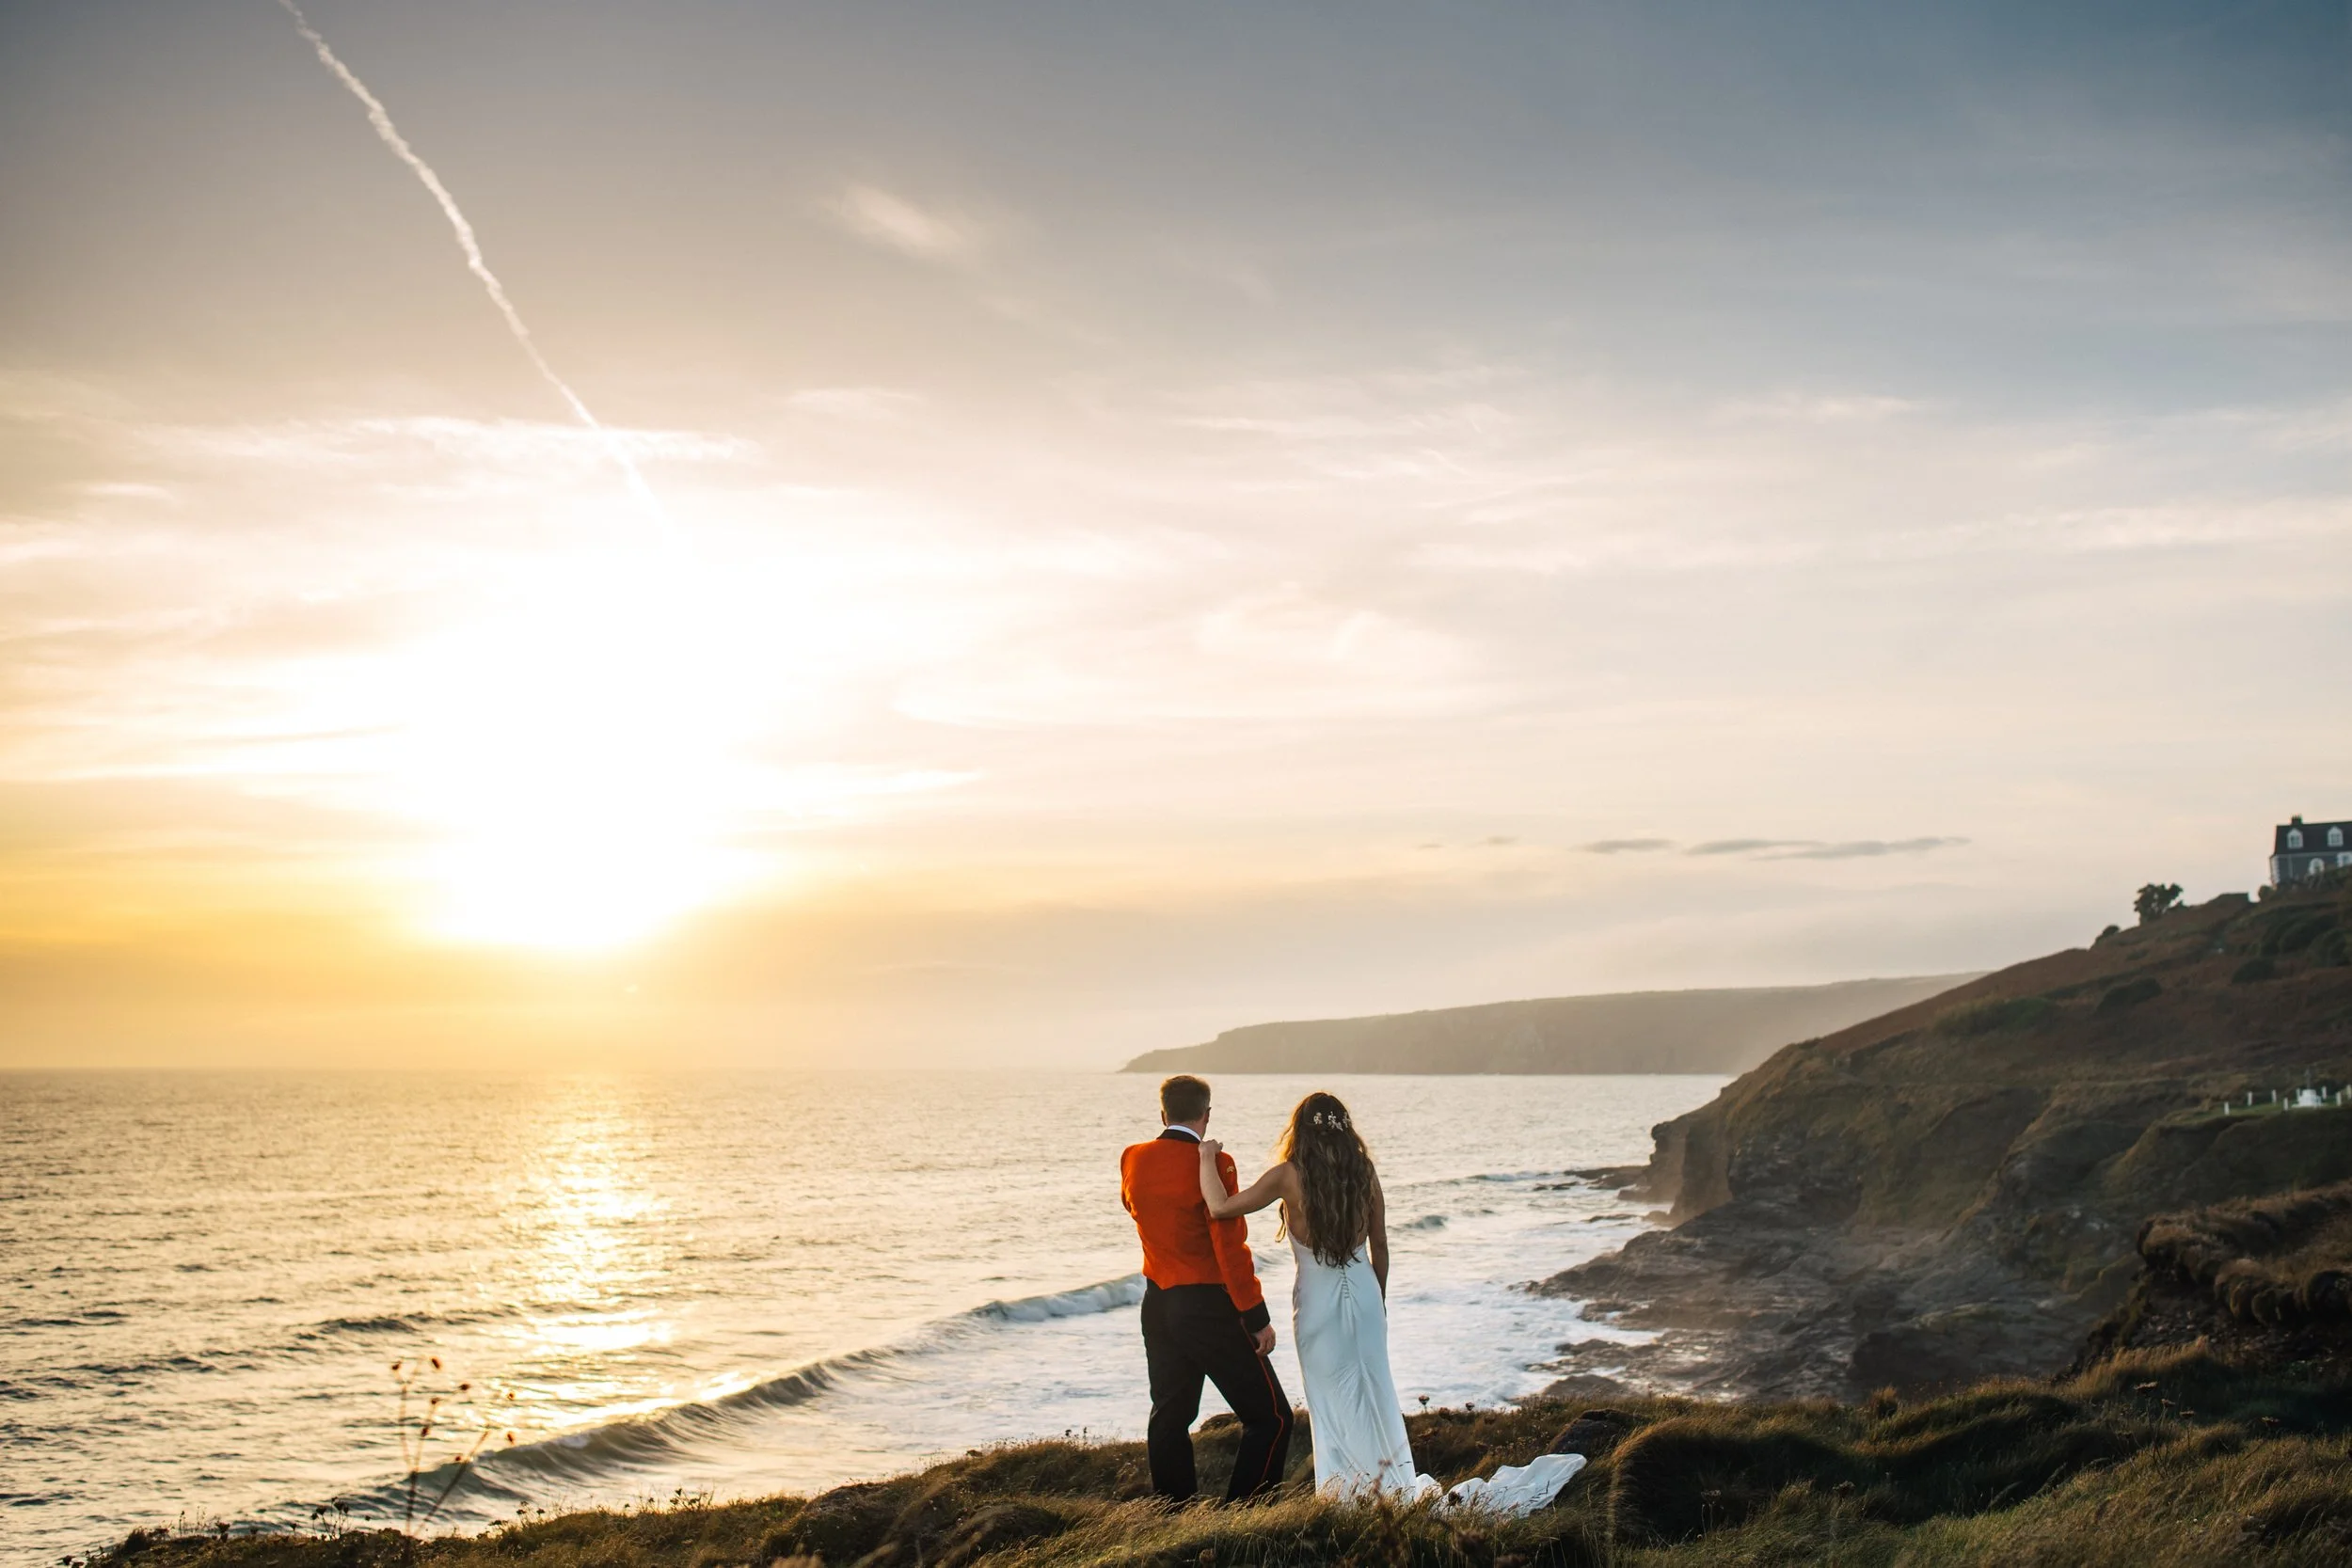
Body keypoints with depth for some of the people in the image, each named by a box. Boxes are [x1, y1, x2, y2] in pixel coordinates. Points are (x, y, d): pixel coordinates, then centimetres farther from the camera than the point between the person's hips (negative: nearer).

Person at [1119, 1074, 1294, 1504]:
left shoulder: (1132, 1159, 2)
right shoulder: (1213, 1163, -16)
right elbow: (1231, 1248, -18)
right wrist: (1257, 1318, -13)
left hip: (1158, 1305, 7)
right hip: (1210, 1307, -7)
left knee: (1169, 1416, 15)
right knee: (1270, 1417, 2)